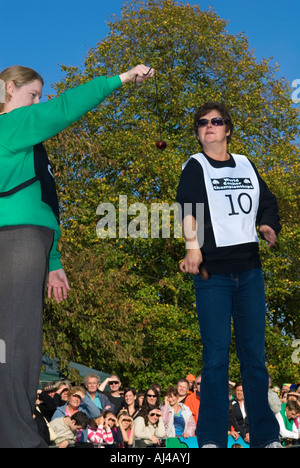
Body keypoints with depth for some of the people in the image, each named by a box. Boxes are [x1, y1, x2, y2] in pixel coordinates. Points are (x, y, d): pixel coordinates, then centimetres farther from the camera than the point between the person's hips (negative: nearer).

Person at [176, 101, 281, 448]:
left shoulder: (246, 166, 15)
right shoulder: (195, 167, 2)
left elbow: (268, 202, 22)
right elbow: (188, 207, -15)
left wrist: (269, 225, -1)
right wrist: (193, 245, -33)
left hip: (249, 270, 4)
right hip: (213, 274, -4)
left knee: (254, 354, 6)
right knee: (216, 356, -6)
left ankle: (266, 436, 11)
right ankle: (211, 439, -2)